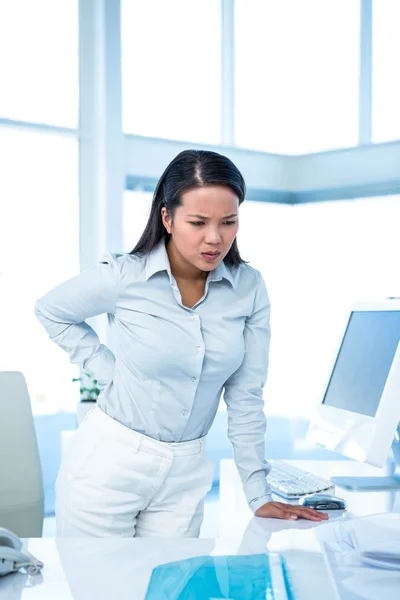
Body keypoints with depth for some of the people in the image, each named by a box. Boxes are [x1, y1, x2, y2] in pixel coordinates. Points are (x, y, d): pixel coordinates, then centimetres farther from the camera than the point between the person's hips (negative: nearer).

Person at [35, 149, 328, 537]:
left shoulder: (249, 289, -6)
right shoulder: (122, 277, -14)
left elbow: (245, 397, 0)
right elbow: (50, 312, 5)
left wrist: (259, 496, 0)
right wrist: (109, 370, -5)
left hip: (186, 474, 2)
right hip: (108, 462, -2)